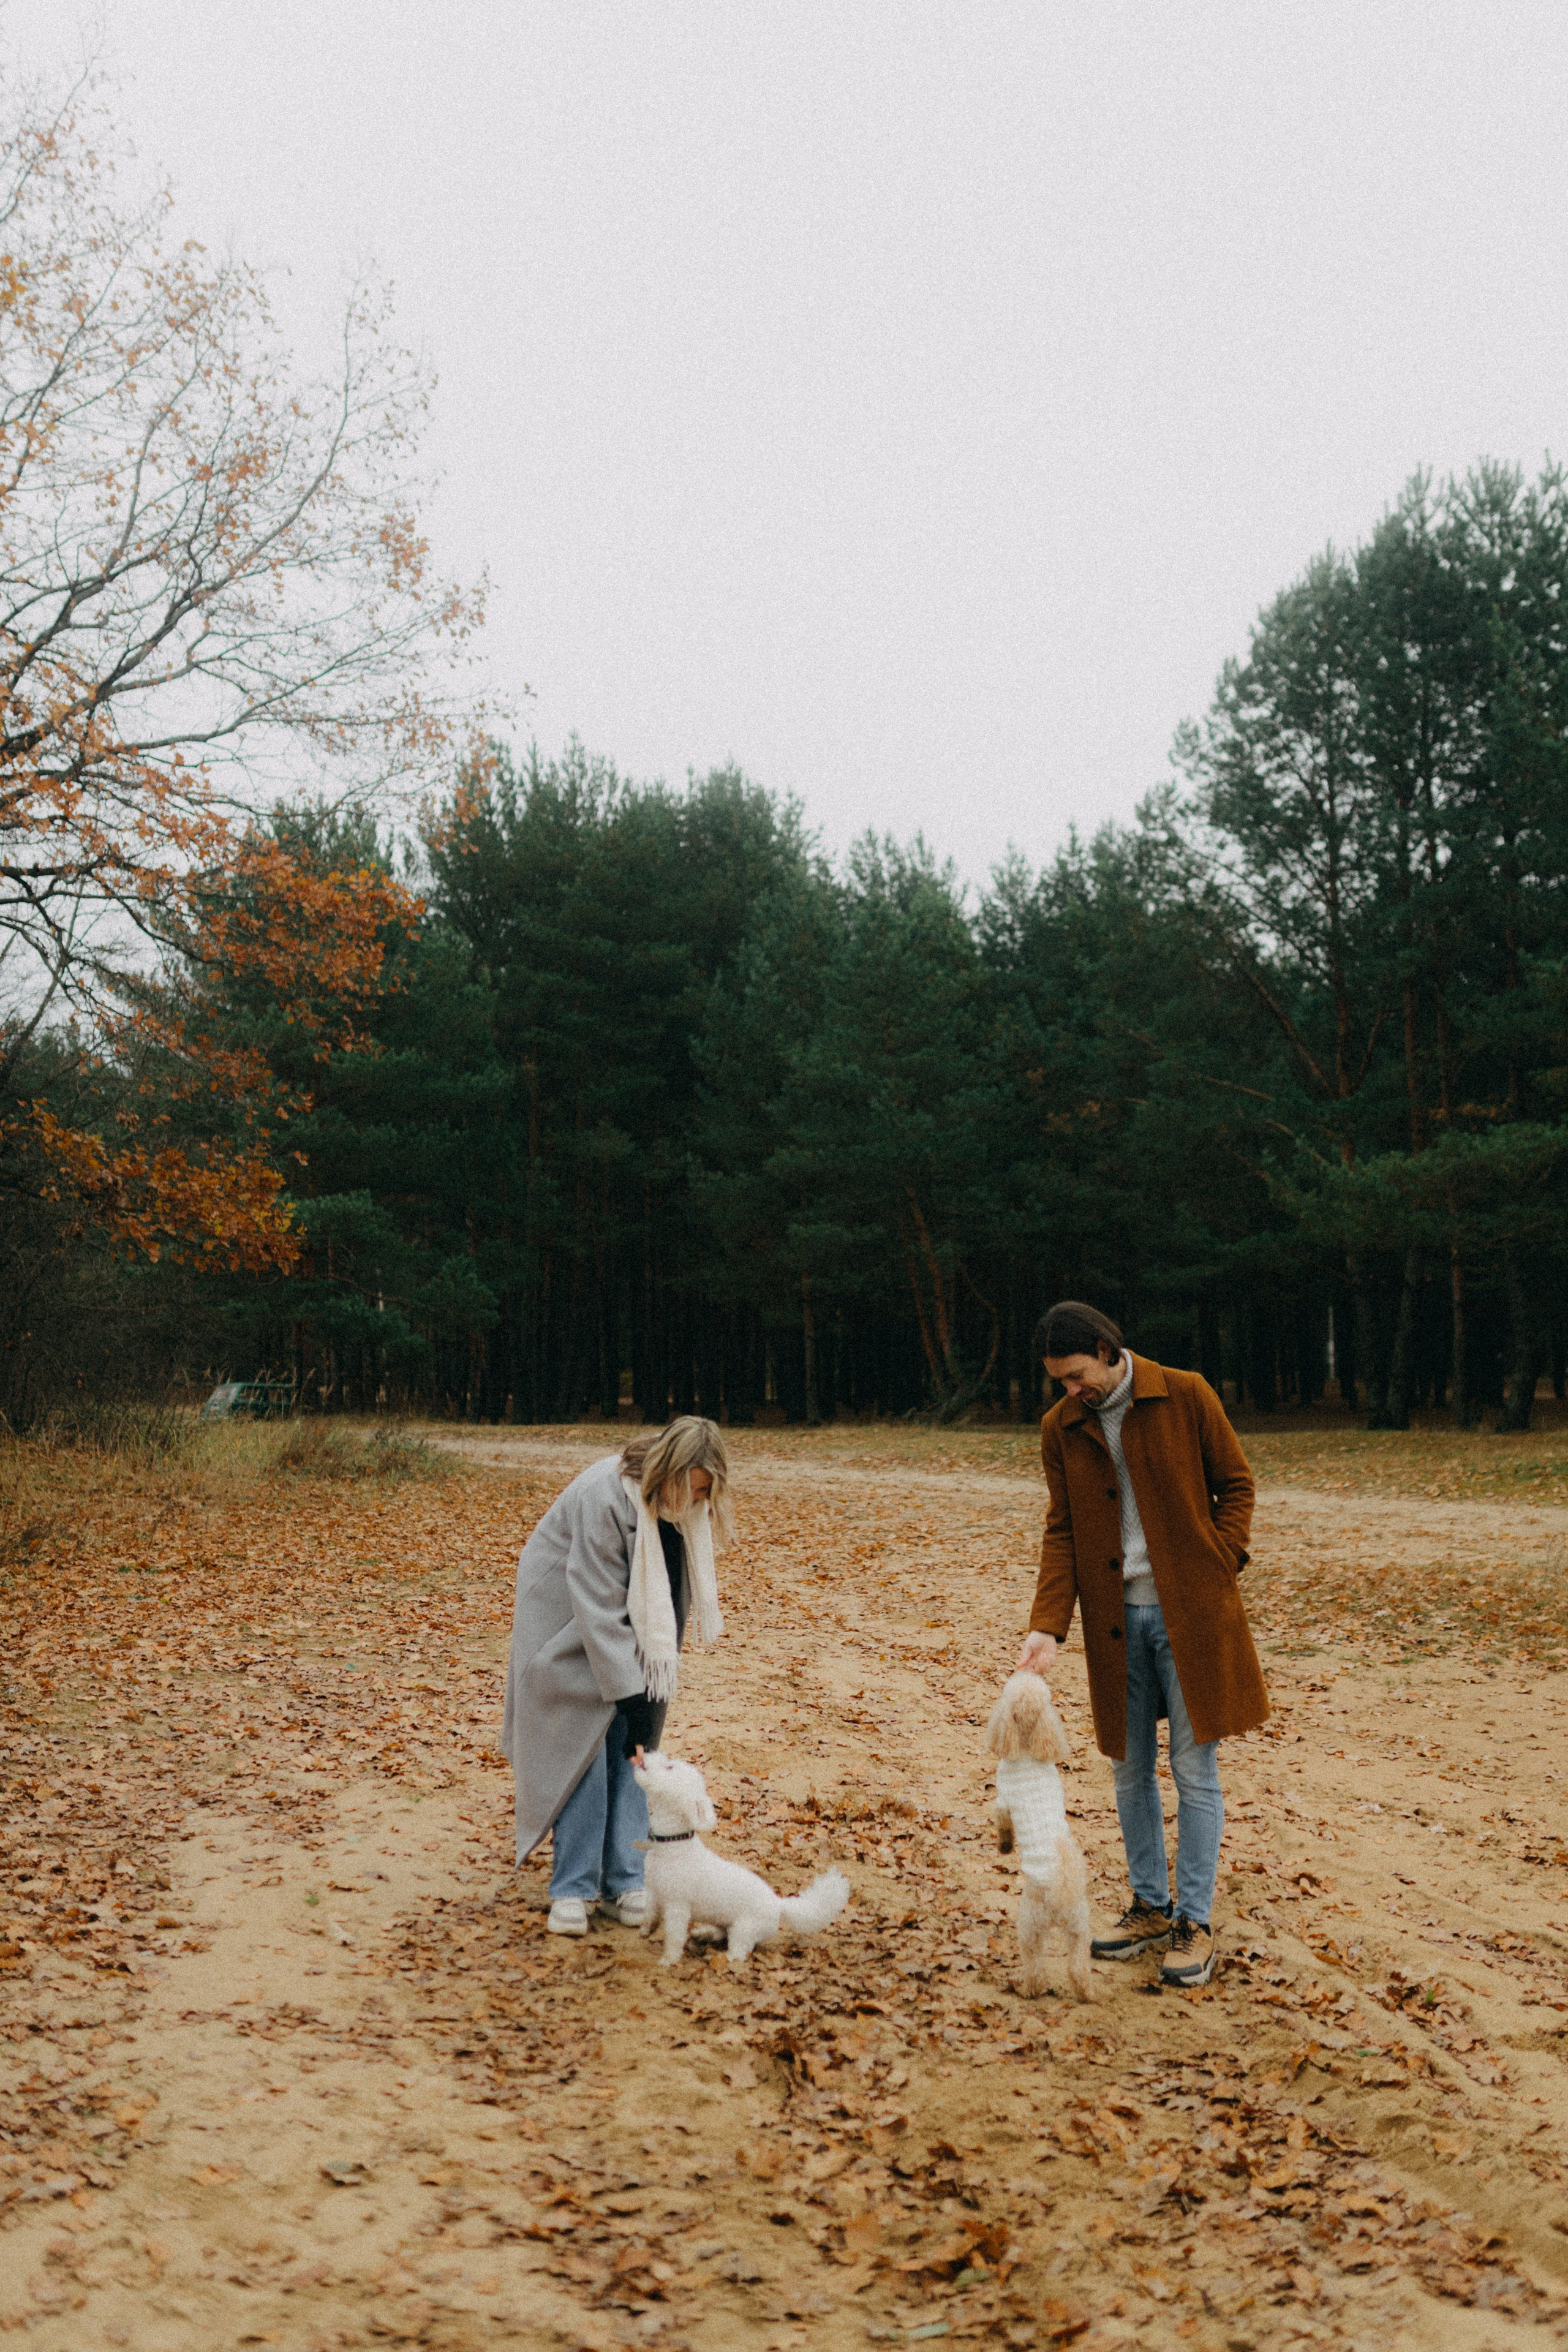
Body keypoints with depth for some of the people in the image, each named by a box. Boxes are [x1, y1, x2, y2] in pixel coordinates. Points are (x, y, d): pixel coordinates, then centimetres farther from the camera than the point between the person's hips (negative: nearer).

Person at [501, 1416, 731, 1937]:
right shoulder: (606, 1496, -34)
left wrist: (655, 1685, 5)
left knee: (630, 1749, 2)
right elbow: (599, 1606, -32)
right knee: (582, 1750, -9)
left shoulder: (686, 1505, -13)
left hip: (632, 1633, 6)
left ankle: (622, 1883, 7)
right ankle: (571, 1890, -1)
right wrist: (630, 1695, -32)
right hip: (569, 1628, -6)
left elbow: (676, 1590, 3)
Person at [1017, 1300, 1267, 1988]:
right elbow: (1061, 1531, 3)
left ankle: (1195, 1923, 11)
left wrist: (1219, 1570, -9)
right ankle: (1150, 1908, 26)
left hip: (1189, 1613, -4)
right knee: (1130, 1768, 11)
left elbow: (1235, 1484, 1)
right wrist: (1047, 1627, -7)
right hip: (1116, 1620, 4)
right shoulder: (1060, 1429, 3)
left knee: (1193, 1768, 0)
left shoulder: (1185, 1397, -7)